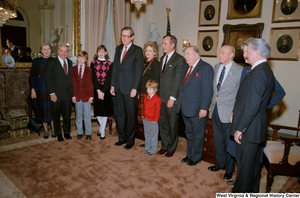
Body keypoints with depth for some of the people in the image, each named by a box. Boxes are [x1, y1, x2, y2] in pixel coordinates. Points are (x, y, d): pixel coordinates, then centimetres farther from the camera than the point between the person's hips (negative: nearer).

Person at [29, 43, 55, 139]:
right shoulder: (36, 61, 2)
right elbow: (32, 77, 2)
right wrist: (32, 89, -6)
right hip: (40, 90, 0)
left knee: (52, 110, 3)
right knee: (43, 110, 8)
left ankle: (54, 130, 14)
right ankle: (45, 131, 19)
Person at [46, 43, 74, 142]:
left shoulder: (70, 62, 10)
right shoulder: (51, 62, -3)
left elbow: (71, 78, 9)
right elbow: (49, 79, -7)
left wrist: (72, 92, 3)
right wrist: (52, 93, -13)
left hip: (68, 94, 3)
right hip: (57, 94, -3)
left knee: (67, 114, 10)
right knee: (56, 115, 9)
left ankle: (67, 132, 27)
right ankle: (58, 134, 25)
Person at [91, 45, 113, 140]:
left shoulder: (109, 64, 2)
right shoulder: (93, 63, 5)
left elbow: (109, 79, -5)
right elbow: (93, 77, -3)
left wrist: (103, 92, -13)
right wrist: (98, 90, -13)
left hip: (106, 89, -1)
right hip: (96, 89, 1)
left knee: (104, 110, 1)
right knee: (97, 109, 5)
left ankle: (102, 131, 12)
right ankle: (102, 127, 28)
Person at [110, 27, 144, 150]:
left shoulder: (137, 50, -5)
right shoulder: (118, 49, 13)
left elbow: (139, 70, -9)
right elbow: (115, 67, 13)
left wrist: (134, 88, -15)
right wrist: (112, 85, 9)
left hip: (130, 88, -5)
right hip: (118, 87, 6)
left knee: (131, 114, 5)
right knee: (120, 113, 12)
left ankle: (130, 140, 18)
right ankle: (122, 137, 26)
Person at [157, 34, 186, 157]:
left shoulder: (179, 60, -10)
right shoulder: (162, 58, 14)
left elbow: (178, 81, -14)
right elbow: (161, 77, 12)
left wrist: (172, 98, -15)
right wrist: (159, 94, 5)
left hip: (172, 98, -6)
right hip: (161, 97, 7)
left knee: (172, 125, 9)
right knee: (163, 123, 14)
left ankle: (171, 148, 25)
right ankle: (165, 146, 31)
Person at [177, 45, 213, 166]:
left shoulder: (206, 68, -11)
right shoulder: (186, 68, 14)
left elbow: (207, 90, -16)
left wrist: (204, 108, -19)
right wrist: (180, 103, 11)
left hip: (197, 109, -7)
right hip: (185, 108, 8)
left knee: (197, 134, 9)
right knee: (189, 133, 19)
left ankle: (196, 157, 25)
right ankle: (189, 154, 35)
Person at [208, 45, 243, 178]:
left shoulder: (240, 70, -12)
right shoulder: (216, 67, 9)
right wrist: (212, 104, 9)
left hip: (228, 112, -6)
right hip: (215, 110, 6)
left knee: (229, 142, 10)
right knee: (217, 141, 18)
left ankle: (229, 169, 30)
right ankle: (220, 163, 38)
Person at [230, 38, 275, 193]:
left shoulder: (258, 73, -20)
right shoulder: (265, 70, 11)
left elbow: (252, 105, -25)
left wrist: (240, 128, -20)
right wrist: (236, 112, 14)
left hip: (248, 128, -10)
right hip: (255, 127, 10)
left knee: (245, 164, 4)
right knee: (253, 162, 22)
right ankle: (252, 190, 39)